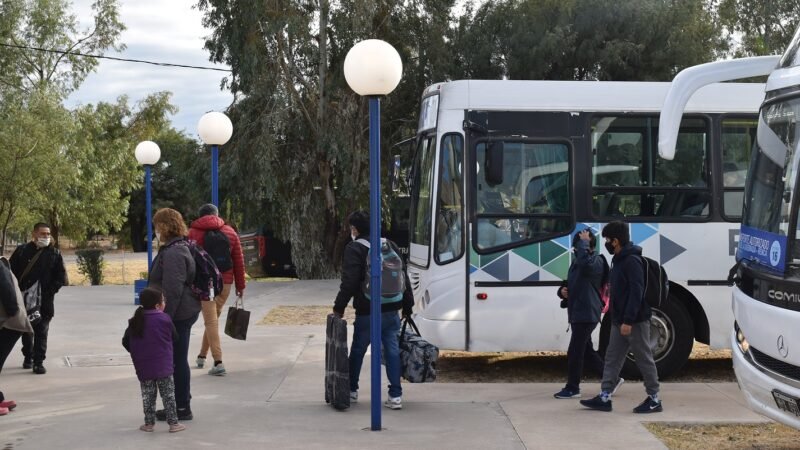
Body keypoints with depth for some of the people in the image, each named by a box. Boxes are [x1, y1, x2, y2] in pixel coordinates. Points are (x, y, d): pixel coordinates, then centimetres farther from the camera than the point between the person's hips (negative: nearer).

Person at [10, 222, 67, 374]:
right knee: (26, 331, 15)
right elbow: (12, 272, 3)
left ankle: (39, 362, -2)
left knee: (41, 332, -4)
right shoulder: (22, 251, 2)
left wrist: (50, 291, -7)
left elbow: (61, 277, 3)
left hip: (45, 301, -1)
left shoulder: (54, 253, 3)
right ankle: (28, 357, 31)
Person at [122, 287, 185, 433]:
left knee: (148, 395, 13)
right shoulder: (164, 319, -10)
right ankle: (173, 423, 5)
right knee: (168, 394, 5)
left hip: (143, 368, 3)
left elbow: (126, 342, 5)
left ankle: (149, 423, 15)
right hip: (163, 366, -3)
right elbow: (174, 336, 2)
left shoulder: (135, 322, 2)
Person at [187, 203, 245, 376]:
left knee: (211, 321, -2)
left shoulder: (194, 233, 1)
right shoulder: (230, 232, 9)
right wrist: (240, 285, 13)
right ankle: (202, 356, 30)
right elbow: (239, 260, 8)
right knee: (213, 318, 18)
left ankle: (218, 362, -12)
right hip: (225, 283, 3)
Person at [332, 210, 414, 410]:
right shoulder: (390, 246, 12)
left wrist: (339, 307, -9)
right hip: (391, 311, 5)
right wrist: (407, 306, 18)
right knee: (392, 350, 4)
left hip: (367, 313, -5)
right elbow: (404, 278, 14)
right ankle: (395, 395, 0)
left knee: (357, 351, 11)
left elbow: (349, 283, -15)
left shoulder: (354, 249, -8)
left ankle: (351, 390, 23)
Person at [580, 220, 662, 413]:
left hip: (635, 321, -10)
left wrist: (628, 321, -25)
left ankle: (654, 399, 7)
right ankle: (604, 397, 12)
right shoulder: (619, 260, 14)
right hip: (620, 321, 10)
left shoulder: (631, 261, -17)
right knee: (612, 358, 9)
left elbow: (636, 292, -23)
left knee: (644, 359, -1)